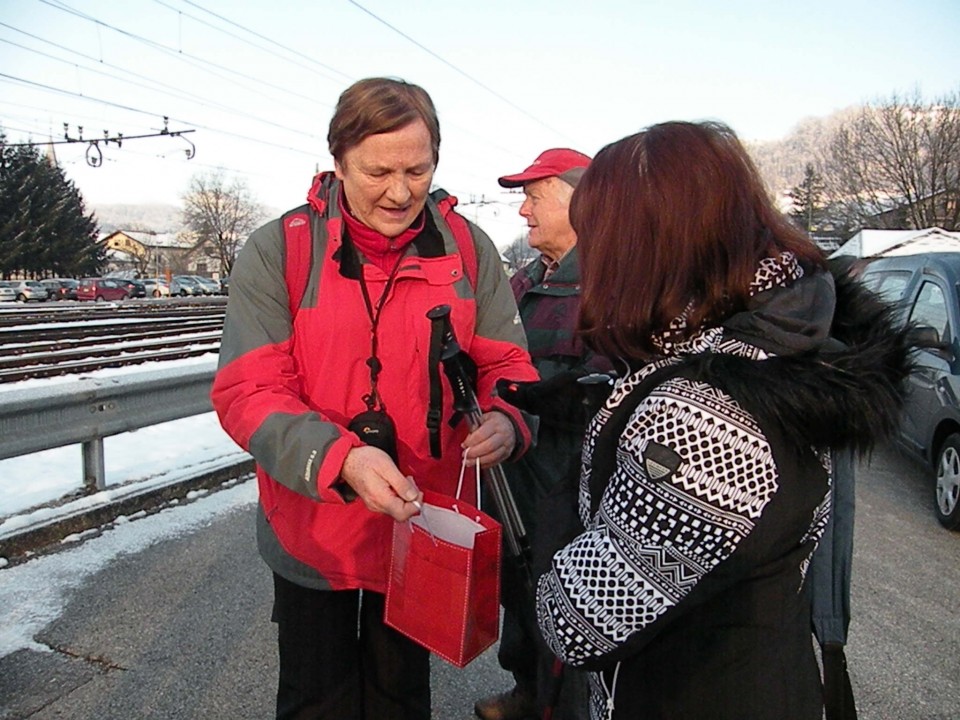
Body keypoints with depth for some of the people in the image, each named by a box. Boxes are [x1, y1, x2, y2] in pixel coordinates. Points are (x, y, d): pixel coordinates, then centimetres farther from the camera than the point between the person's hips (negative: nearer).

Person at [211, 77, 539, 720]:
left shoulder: (468, 249, -6)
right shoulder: (276, 253, -13)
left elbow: (506, 362, -3)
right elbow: (247, 393, -18)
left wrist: (505, 420, -27)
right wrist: (341, 458, -35)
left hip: (424, 528, 2)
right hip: (312, 537, -1)